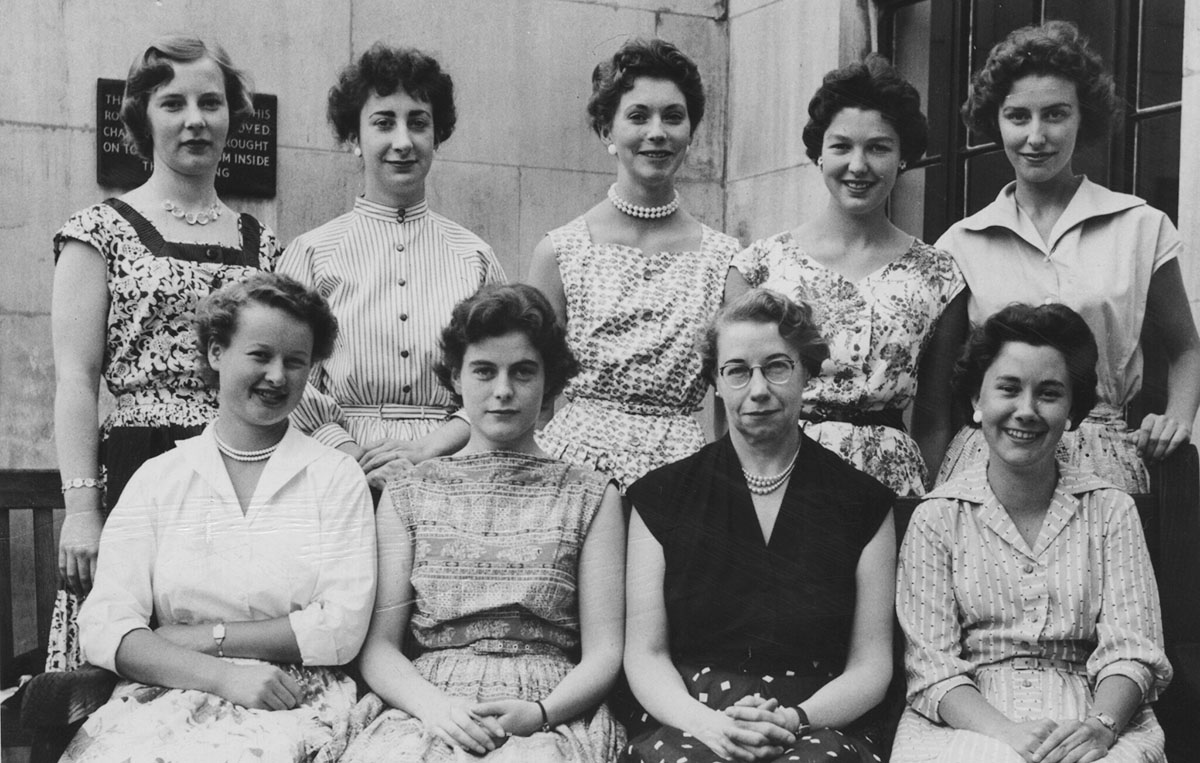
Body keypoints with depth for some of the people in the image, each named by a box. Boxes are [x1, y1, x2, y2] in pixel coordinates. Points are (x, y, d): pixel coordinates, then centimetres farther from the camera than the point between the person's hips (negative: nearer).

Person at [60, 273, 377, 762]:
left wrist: (205, 636, -6)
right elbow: (104, 629, -1)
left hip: (293, 704, -2)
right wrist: (224, 675, -16)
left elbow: (342, 629, -3)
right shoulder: (156, 479, 10)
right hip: (162, 699, 2)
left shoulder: (337, 477, 8)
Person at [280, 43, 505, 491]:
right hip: (350, 483, -1)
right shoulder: (311, 253, 7)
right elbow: (295, 395, 3)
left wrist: (429, 447, -7)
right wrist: (363, 464, -10)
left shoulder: (474, 257, 10)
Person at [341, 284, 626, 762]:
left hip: (550, 716, -1)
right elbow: (378, 645, 8)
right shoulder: (408, 494, 15)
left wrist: (540, 713, -12)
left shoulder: (591, 498, 12)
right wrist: (433, 704, -12)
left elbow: (603, 653, 6)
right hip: (423, 707, 1)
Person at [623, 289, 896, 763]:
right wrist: (707, 723, -13)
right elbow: (645, 654, 7)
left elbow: (870, 665, 7)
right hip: (687, 723, 1)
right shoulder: (661, 496, 10)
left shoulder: (863, 502, 10)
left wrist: (795, 719, -12)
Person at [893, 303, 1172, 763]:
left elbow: (1129, 652, 2)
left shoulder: (1111, 512, 11)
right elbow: (931, 668, -2)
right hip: (967, 723, -1)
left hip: (1086, 722, 1)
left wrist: (1101, 724, -19)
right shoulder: (935, 518, 6)